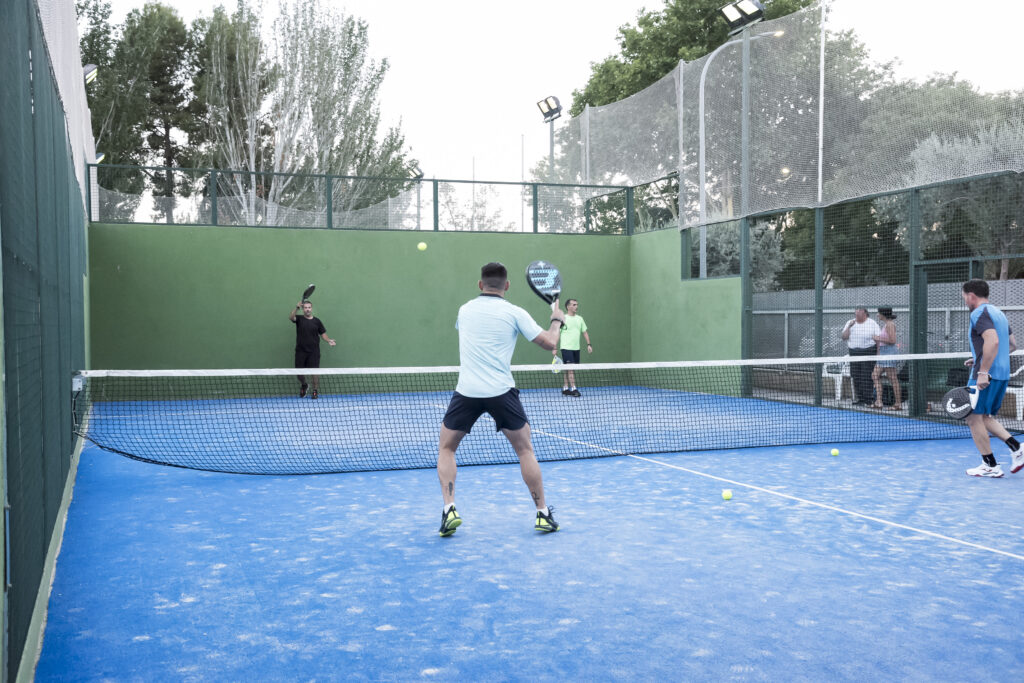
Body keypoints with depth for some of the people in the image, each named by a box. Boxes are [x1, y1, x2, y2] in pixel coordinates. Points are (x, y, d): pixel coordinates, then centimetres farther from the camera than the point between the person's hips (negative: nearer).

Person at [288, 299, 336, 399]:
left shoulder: (317, 321, 8)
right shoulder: (299, 319, 3)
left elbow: (323, 334, 12)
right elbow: (291, 317, -18)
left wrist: (329, 340, -8)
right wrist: (296, 308, -35)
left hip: (313, 351, 0)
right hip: (300, 351, 0)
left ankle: (315, 391, 5)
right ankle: (303, 385, 32)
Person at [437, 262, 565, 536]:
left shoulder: (465, 310, 11)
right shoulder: (515, 313, 0)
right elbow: (549, 342, 1)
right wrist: (557, 319, 20)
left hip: (466, 392, 2)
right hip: (501, 392, -1)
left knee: (446, 449, 18)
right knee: (525, 450, 14)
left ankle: (449, 510, 2)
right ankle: (543, 513, 15)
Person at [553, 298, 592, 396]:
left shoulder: (580, 318, 12)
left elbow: (584, 332, 18)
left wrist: (588, 344, 8)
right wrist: (554, 348, -10)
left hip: (576, 348, 6)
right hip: (566, 348, -6)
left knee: (568, 370, 10)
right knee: (570, 369, -12)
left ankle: (565, 389, 16)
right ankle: (573, 389, -13)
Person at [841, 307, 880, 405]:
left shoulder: (872, 323, 2)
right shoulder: (850, 323, 12)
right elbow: (844, 337, 4)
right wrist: (849, 326, -8)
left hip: (868, 352, -4)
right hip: (854, 352, 4)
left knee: (866, 377, -8)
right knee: (855, 377, 3)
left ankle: (867, 400, -4)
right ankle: (859, 399, 11)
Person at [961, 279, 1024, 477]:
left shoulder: (979, 313, -12)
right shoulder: (998, 313, 18)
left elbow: (992, 341, -27)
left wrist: (983, 371, -27)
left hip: (986, 376, -10)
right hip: (1003, 374, 10)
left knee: (974, 417, -2)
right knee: (985, 417, 19)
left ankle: (990, 466, 0)